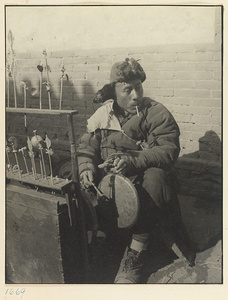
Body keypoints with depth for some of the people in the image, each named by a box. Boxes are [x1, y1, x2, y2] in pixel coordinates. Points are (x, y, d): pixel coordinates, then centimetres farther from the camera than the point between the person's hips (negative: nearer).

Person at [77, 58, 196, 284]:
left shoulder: (157, 113, -5)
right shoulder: (102, 116, 4)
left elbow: (169, 150, -16)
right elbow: (86, 149, 8)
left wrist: (133, 161, -32)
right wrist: (86, 168, -17)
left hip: (146, 173, -3)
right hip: (112, 179, 4)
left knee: (154, 177, -37)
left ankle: (136, 251, -26)